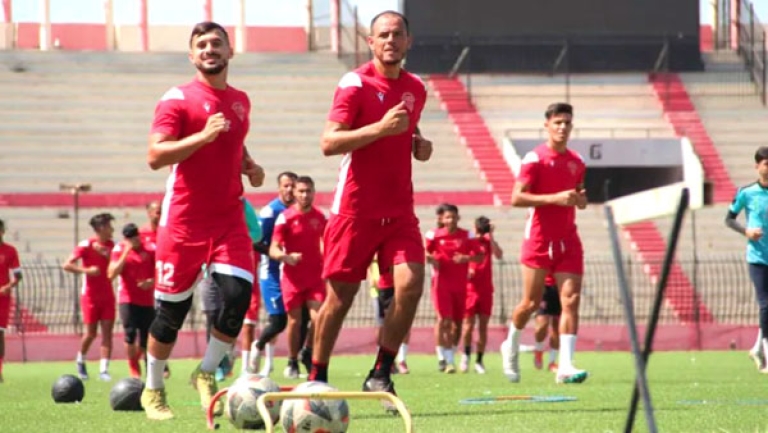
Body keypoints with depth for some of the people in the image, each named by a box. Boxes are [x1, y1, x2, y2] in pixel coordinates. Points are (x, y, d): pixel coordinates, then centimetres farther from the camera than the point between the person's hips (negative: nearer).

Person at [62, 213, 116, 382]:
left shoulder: (110, 245, 5)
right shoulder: (86, 245, -11)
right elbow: (67, 265, -15)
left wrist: (106, 254, -13)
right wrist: (86, 270, -26)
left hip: (107, 296, 4)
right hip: (90, 296, -4)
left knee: (107, 332, -5)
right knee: (91, 333, 0)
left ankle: (104, 369, -8)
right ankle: (81, 360, 27)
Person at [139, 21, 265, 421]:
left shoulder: (240, 100, 13)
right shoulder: (178, 99, -6)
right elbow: (155, 156, -15)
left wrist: (249, 167, 10)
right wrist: (203, 135, -24)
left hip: (229, 218, 4)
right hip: (184, 219, -4)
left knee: (238, 293, -14)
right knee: (172, 308, 2)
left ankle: (206, 374, 6)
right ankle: (153, 389, 20)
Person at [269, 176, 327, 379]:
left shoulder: (320, 217, 4)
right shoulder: (285, 217, -8)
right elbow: (273, 250, -12)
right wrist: (286, 256, -31)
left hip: (315, 277, 2)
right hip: (292, 277, -2)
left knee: (318, 318, -11)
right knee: (295, 320, 2)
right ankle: (292, 362, 18)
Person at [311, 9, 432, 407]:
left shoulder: (415, 88, 11)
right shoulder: (355, 84, -8)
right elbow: (329, 142, -17)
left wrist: (419, 145, 6)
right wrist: (381, 128, -26)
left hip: (399, 209, 5)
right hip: (356, 208, -4)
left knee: (410, 284, -15)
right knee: (340, 296, 1)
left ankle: (380, 374, -3)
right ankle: (316, 379, 17)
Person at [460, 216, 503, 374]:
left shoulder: (488, 242, 7)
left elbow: (499, 255, -10)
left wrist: (491, 237, -12)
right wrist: (466, 271, -17)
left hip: (486, 289, 3)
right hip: (470, 288, -3)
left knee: (483, 325, 2)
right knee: (469, 322, -8)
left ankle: (479, 361, 7)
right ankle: (466, 355, 12)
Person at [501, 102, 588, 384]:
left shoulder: (577, 162, 12)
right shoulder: (535, 158, -6)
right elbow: (517, 198, -14)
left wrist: (580, 200, 1)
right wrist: (555, 198, -22)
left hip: (568, 240, 4)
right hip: (540, 240, -4)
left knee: (571, 300, -10)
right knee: (532, 302, 1)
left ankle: (565, 366, -14)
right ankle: (511, 346, 29)